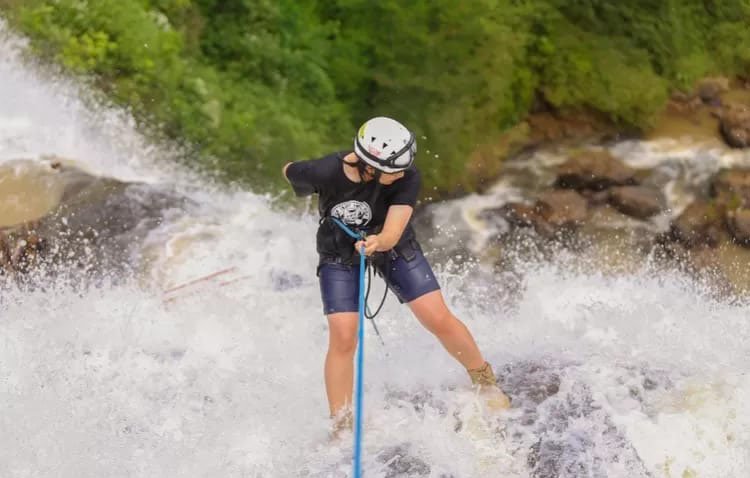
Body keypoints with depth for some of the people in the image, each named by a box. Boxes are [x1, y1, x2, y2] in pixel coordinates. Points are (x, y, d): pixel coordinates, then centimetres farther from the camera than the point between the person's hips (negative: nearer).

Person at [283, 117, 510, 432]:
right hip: (340, 255, -1)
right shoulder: (325, 173, -33)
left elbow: (393, 233, -36)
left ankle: (484, 380, 21)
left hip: (394, 247, 1)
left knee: (440, 320, -6)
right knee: (342, 338, -14)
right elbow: (290, 171, -10)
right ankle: (342, 427, 0)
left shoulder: (406, 177, -30)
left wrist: (378, 242, -59)